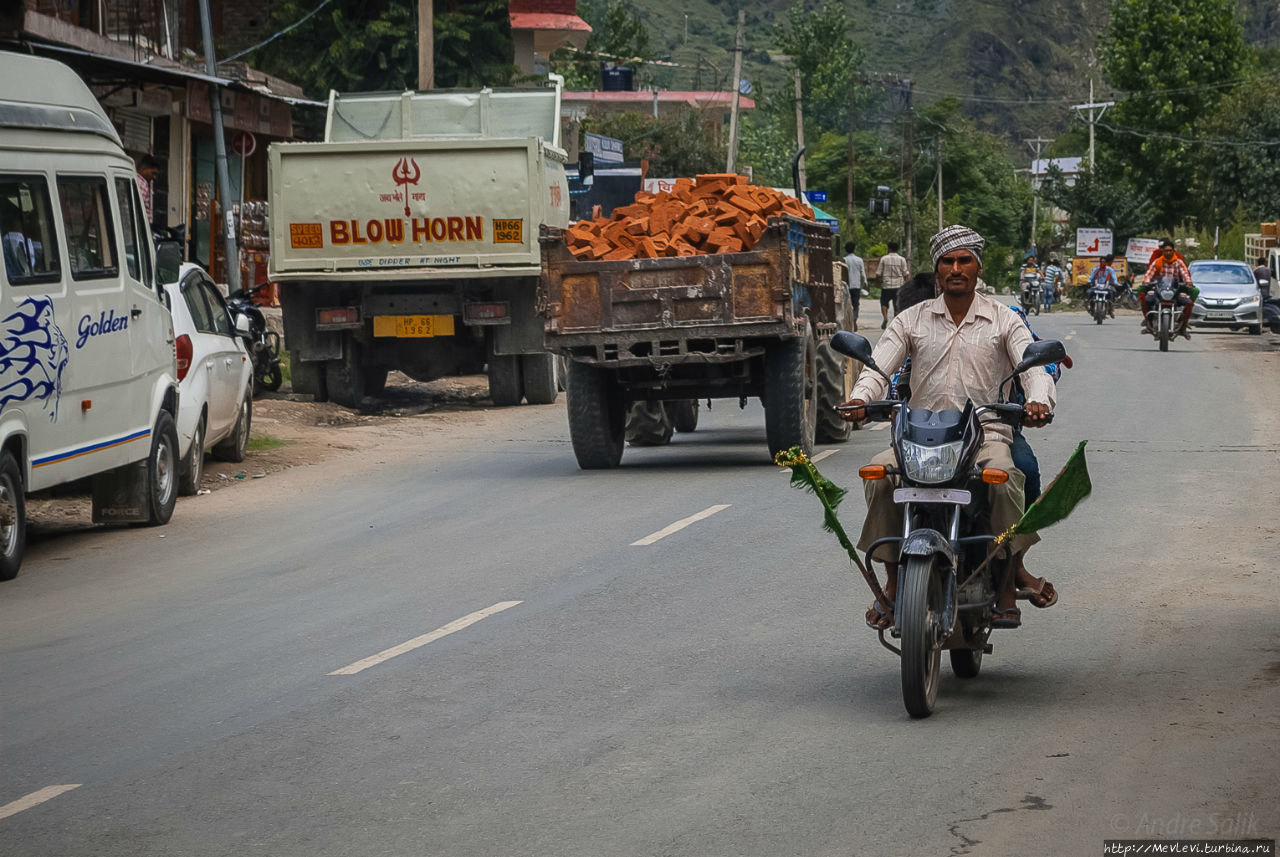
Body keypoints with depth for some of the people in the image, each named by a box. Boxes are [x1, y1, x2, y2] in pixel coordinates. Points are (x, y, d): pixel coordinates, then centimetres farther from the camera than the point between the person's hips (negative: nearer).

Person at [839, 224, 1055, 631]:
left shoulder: (1003, 320, 9)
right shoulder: (912, 320, 13)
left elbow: (1033, 366, -4)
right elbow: (878, 366, 2)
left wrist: (1039, 401, -28)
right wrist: (859, 398, -22)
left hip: (986, 433, -2)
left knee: (1003, 477, -36)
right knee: (878, 474, -29)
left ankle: (1007, 585, -21)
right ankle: (893, 581, -16)